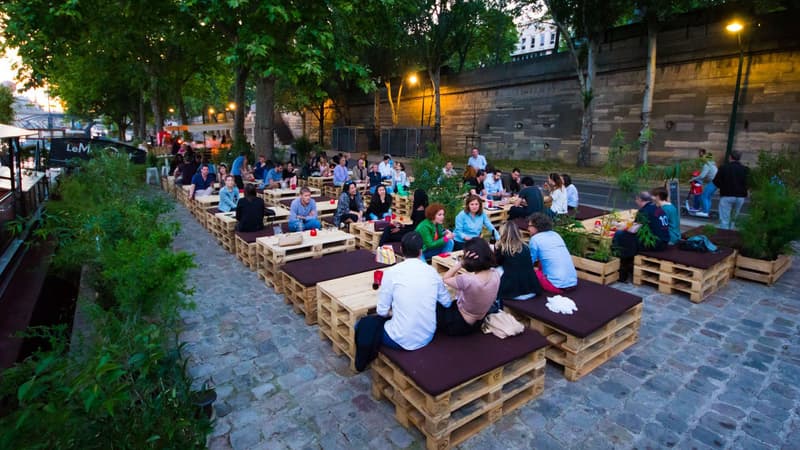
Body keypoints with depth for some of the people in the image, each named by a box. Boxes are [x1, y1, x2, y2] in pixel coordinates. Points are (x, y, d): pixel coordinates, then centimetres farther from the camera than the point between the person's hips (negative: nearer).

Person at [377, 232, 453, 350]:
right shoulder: (432, 272, 0)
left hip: (401, 340, -5)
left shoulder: (391, 272, -12)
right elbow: (447, 303, 11)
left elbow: (382, 311, -7)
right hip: (427, 337, 5)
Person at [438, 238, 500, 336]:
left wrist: (460, 263, -22)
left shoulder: (467, 280, -36)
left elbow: (445, 279, -16)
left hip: (460, 325, -7)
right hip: (478, 322, 7)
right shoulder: (496, 275, -16)